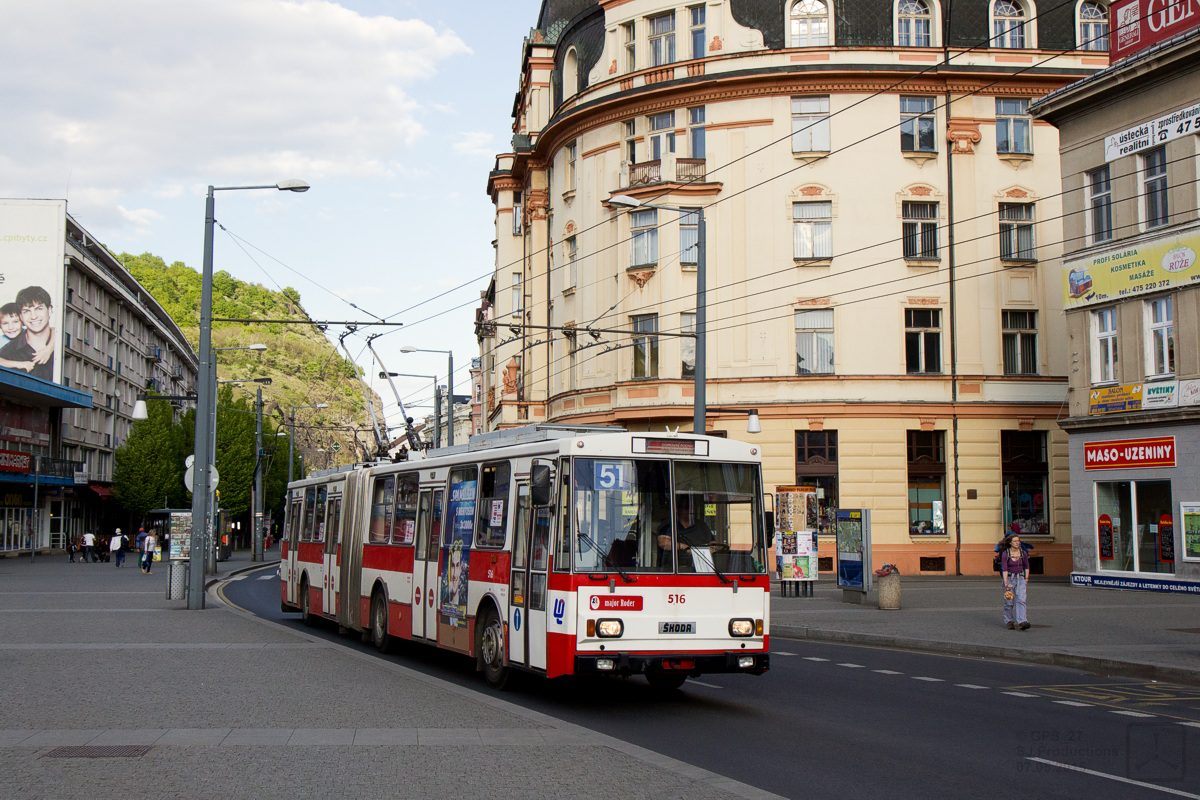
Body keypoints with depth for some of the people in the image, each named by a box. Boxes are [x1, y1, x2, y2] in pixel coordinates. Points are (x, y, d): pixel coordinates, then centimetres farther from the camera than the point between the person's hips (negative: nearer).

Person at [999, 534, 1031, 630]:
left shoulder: (1023, 553, 1)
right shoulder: (1005, 554, -9)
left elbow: (1027, 566, 15)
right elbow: (1004, 569, -13)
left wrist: (1026, 578, 8)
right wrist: (1006, 583, -19)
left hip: (1020, 578, 2)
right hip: (1009, 578, -2)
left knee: (1021, 600, -13)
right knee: (1009, 602, 1)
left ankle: (1022, 622, -21)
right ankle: (1009, 621, 18)